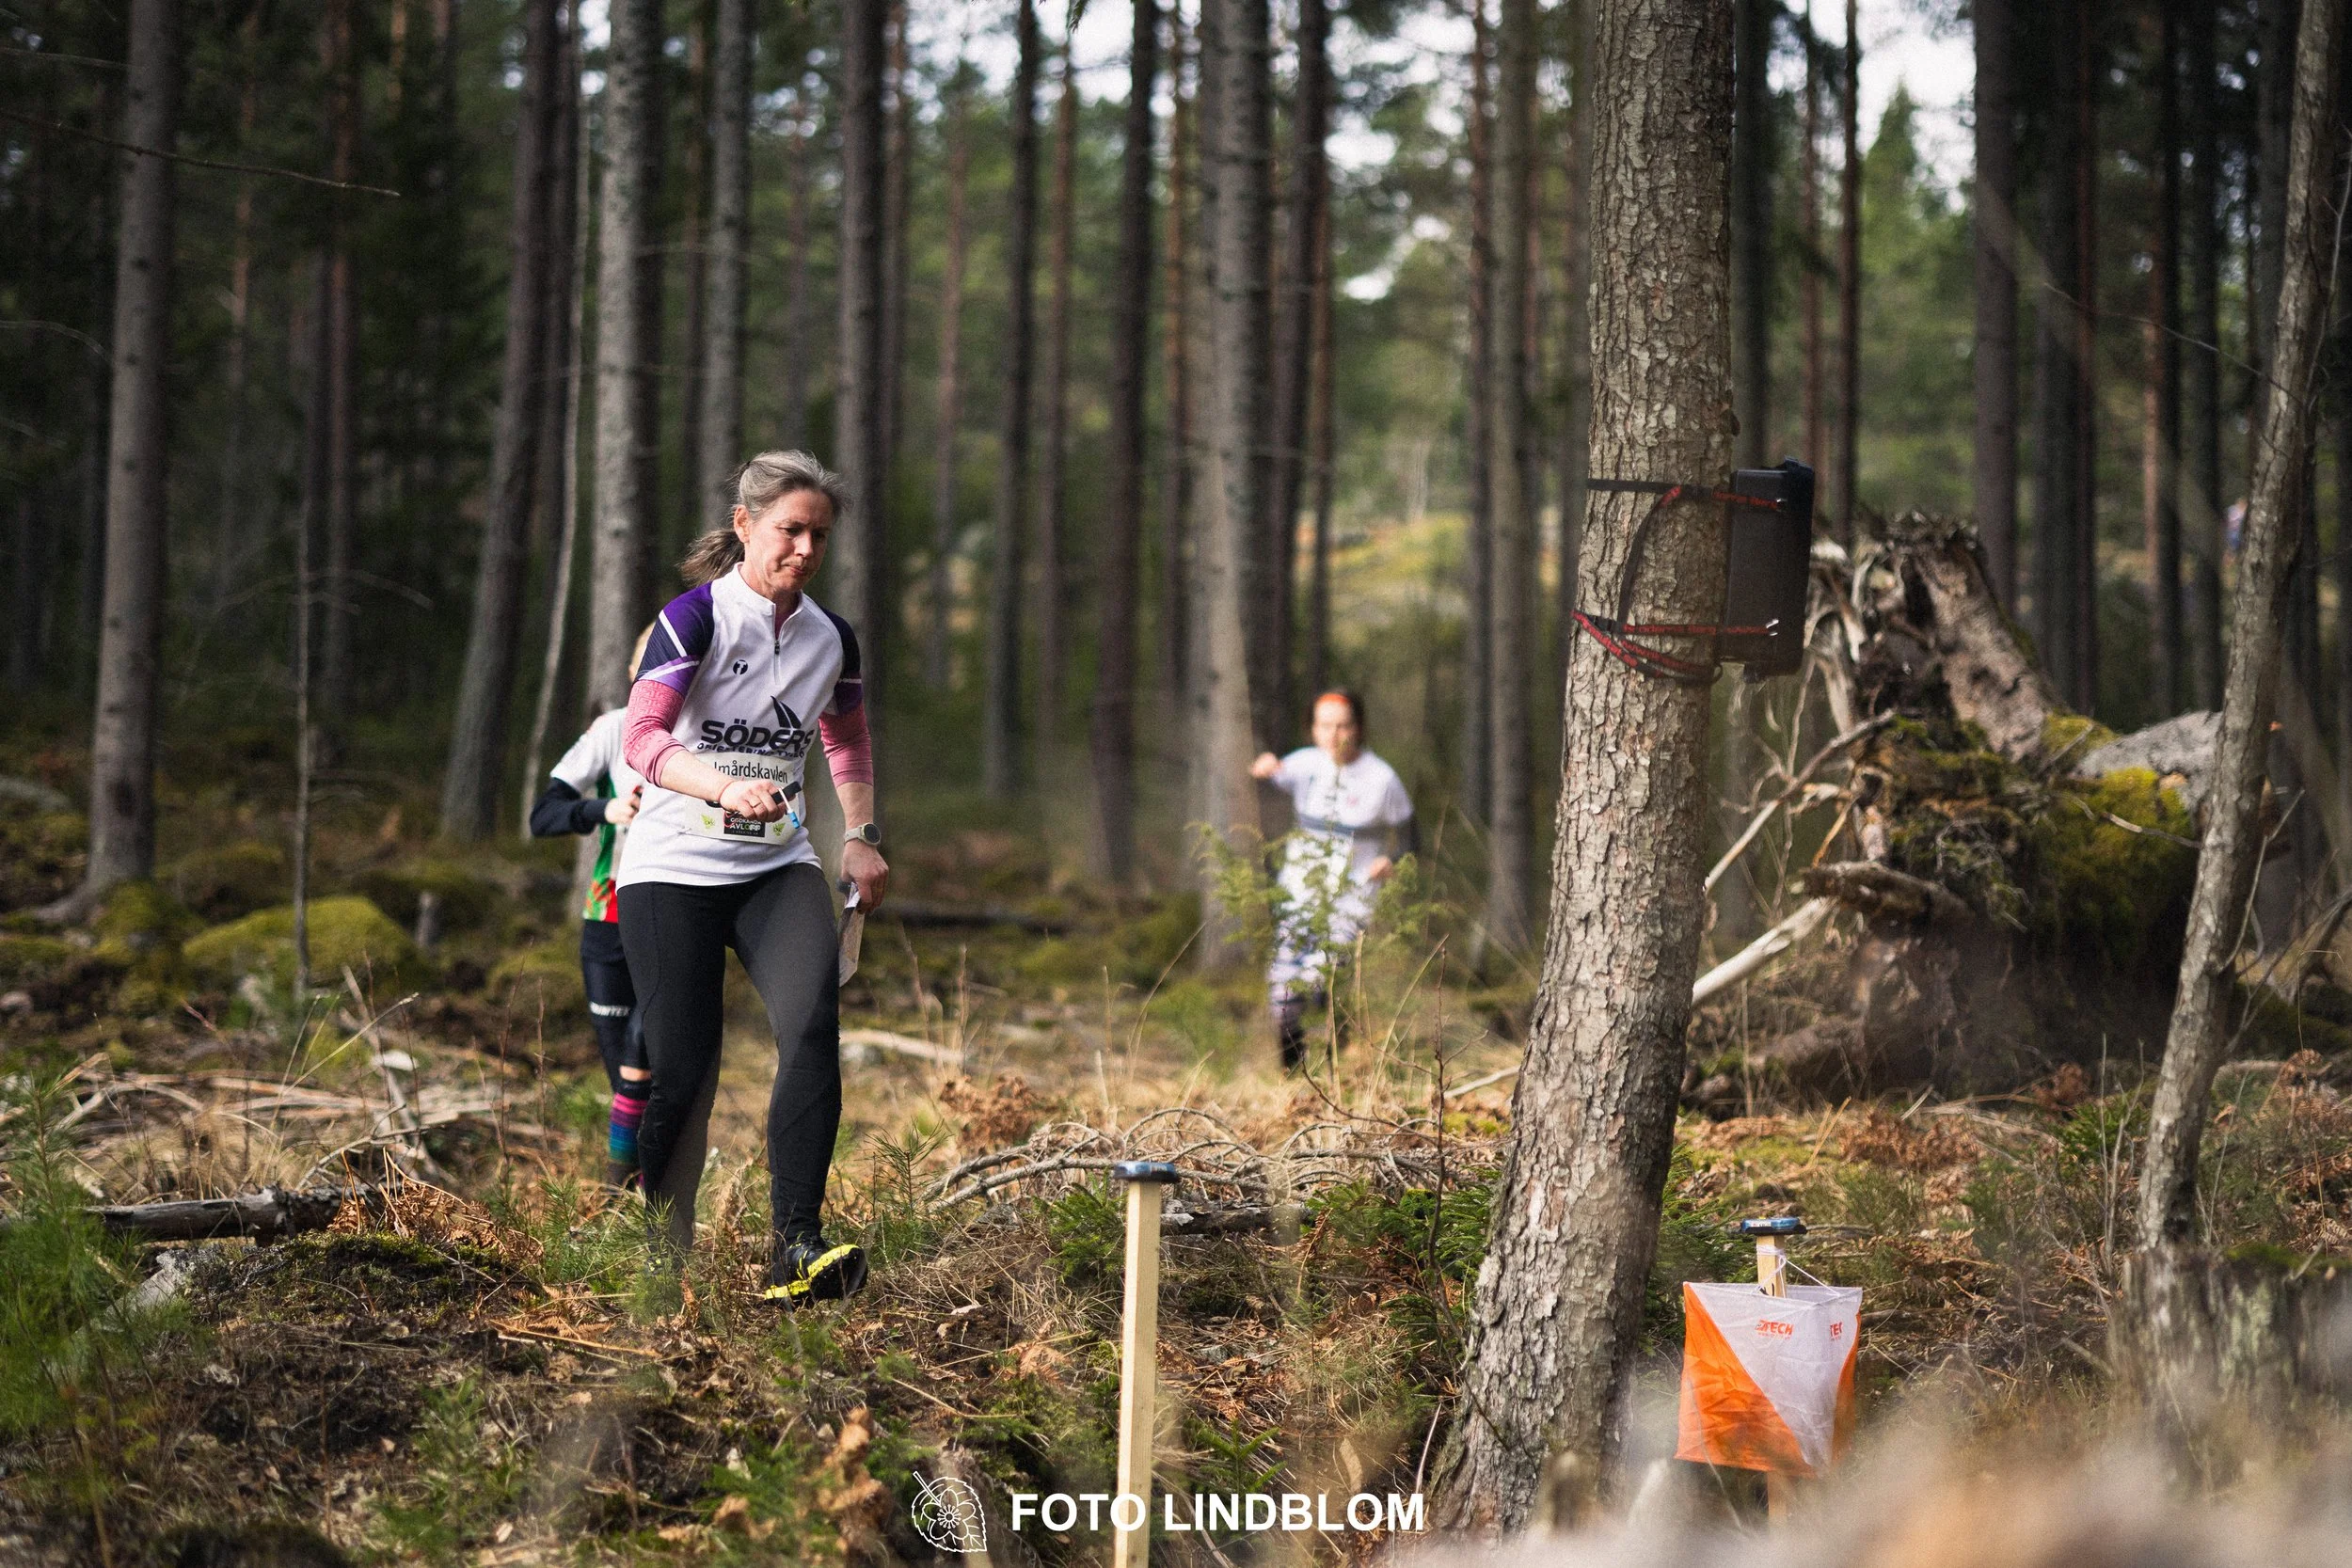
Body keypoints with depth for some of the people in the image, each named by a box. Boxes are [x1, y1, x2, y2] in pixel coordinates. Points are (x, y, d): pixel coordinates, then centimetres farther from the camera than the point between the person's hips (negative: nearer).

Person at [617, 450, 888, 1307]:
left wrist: (861, 835, 13)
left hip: (779, 866, 4)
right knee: (682, 1067, -5)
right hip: (674, 867, -4)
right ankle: (656, 1254, 16)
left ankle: (796, 1249, -26)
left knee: (812, 1025, -22)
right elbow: (642, 735, -21)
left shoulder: (831, 637, 8)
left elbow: (849, 739, 27)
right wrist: (724, 787, -37)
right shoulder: (696, 617, -9)